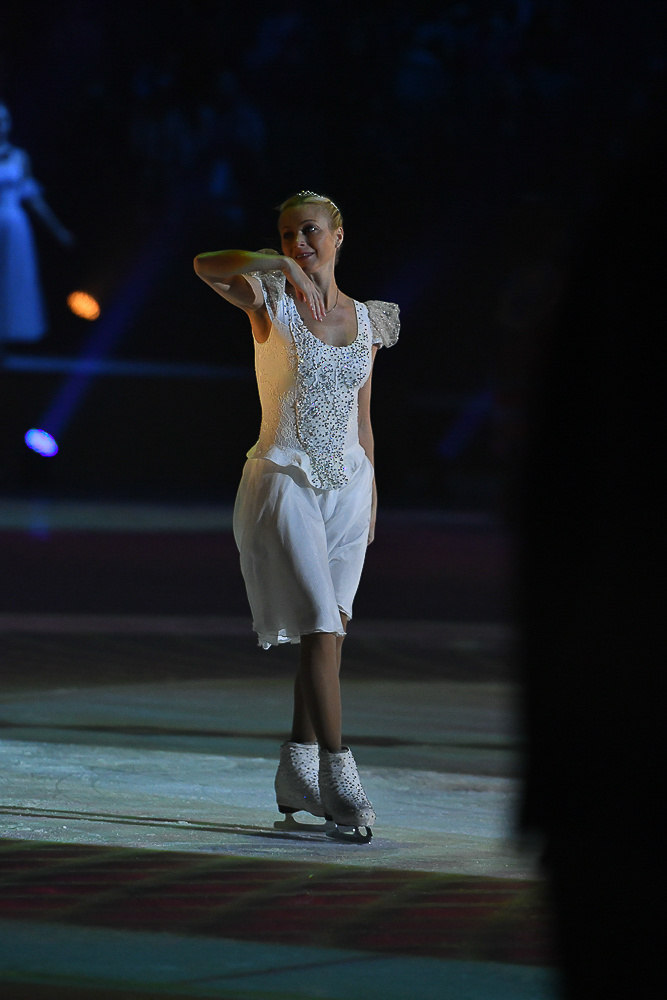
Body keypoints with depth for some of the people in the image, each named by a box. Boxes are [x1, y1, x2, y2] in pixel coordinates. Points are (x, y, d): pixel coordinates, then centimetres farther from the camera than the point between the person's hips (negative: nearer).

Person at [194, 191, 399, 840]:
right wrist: (283, 266, -34)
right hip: (285, 482, -5)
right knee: (320, 629, -14)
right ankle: (338, 779, -16)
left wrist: (371, 498, 15)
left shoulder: (365, 322, 11)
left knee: (329, 633, 7)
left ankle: (298, 775, 16)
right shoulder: (271, 304, -2)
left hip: (348, 485, 5)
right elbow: (206, 265, -21)